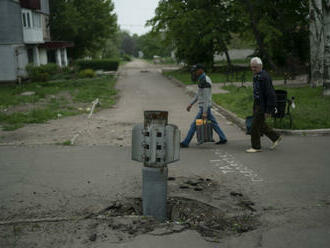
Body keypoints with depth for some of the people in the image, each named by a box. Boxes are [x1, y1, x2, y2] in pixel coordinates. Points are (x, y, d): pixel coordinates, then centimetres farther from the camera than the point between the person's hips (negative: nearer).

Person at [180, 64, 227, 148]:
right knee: (213, 123, 16)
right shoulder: (203, 80, 12)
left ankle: (185, 143, 1)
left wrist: (204, 112, -25)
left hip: (205, 107, -10)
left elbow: (206, 98, -24)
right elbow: (198, 94, 22)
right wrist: (191, 104, 24)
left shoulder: (205, 82, -21)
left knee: (194, 125, -5)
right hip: (204, 107, 10)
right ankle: (223, 138, 23)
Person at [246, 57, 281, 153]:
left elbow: (270, 94, -23)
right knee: (261, 125, 16)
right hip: (257, 104, 9)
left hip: (263, 106, -9)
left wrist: (268, 110, -22)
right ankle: (275, 137, 31)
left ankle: (256, 147, 9)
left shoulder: (264, 77, -21)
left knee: (255, 126, -4)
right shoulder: (256, 76, 9)